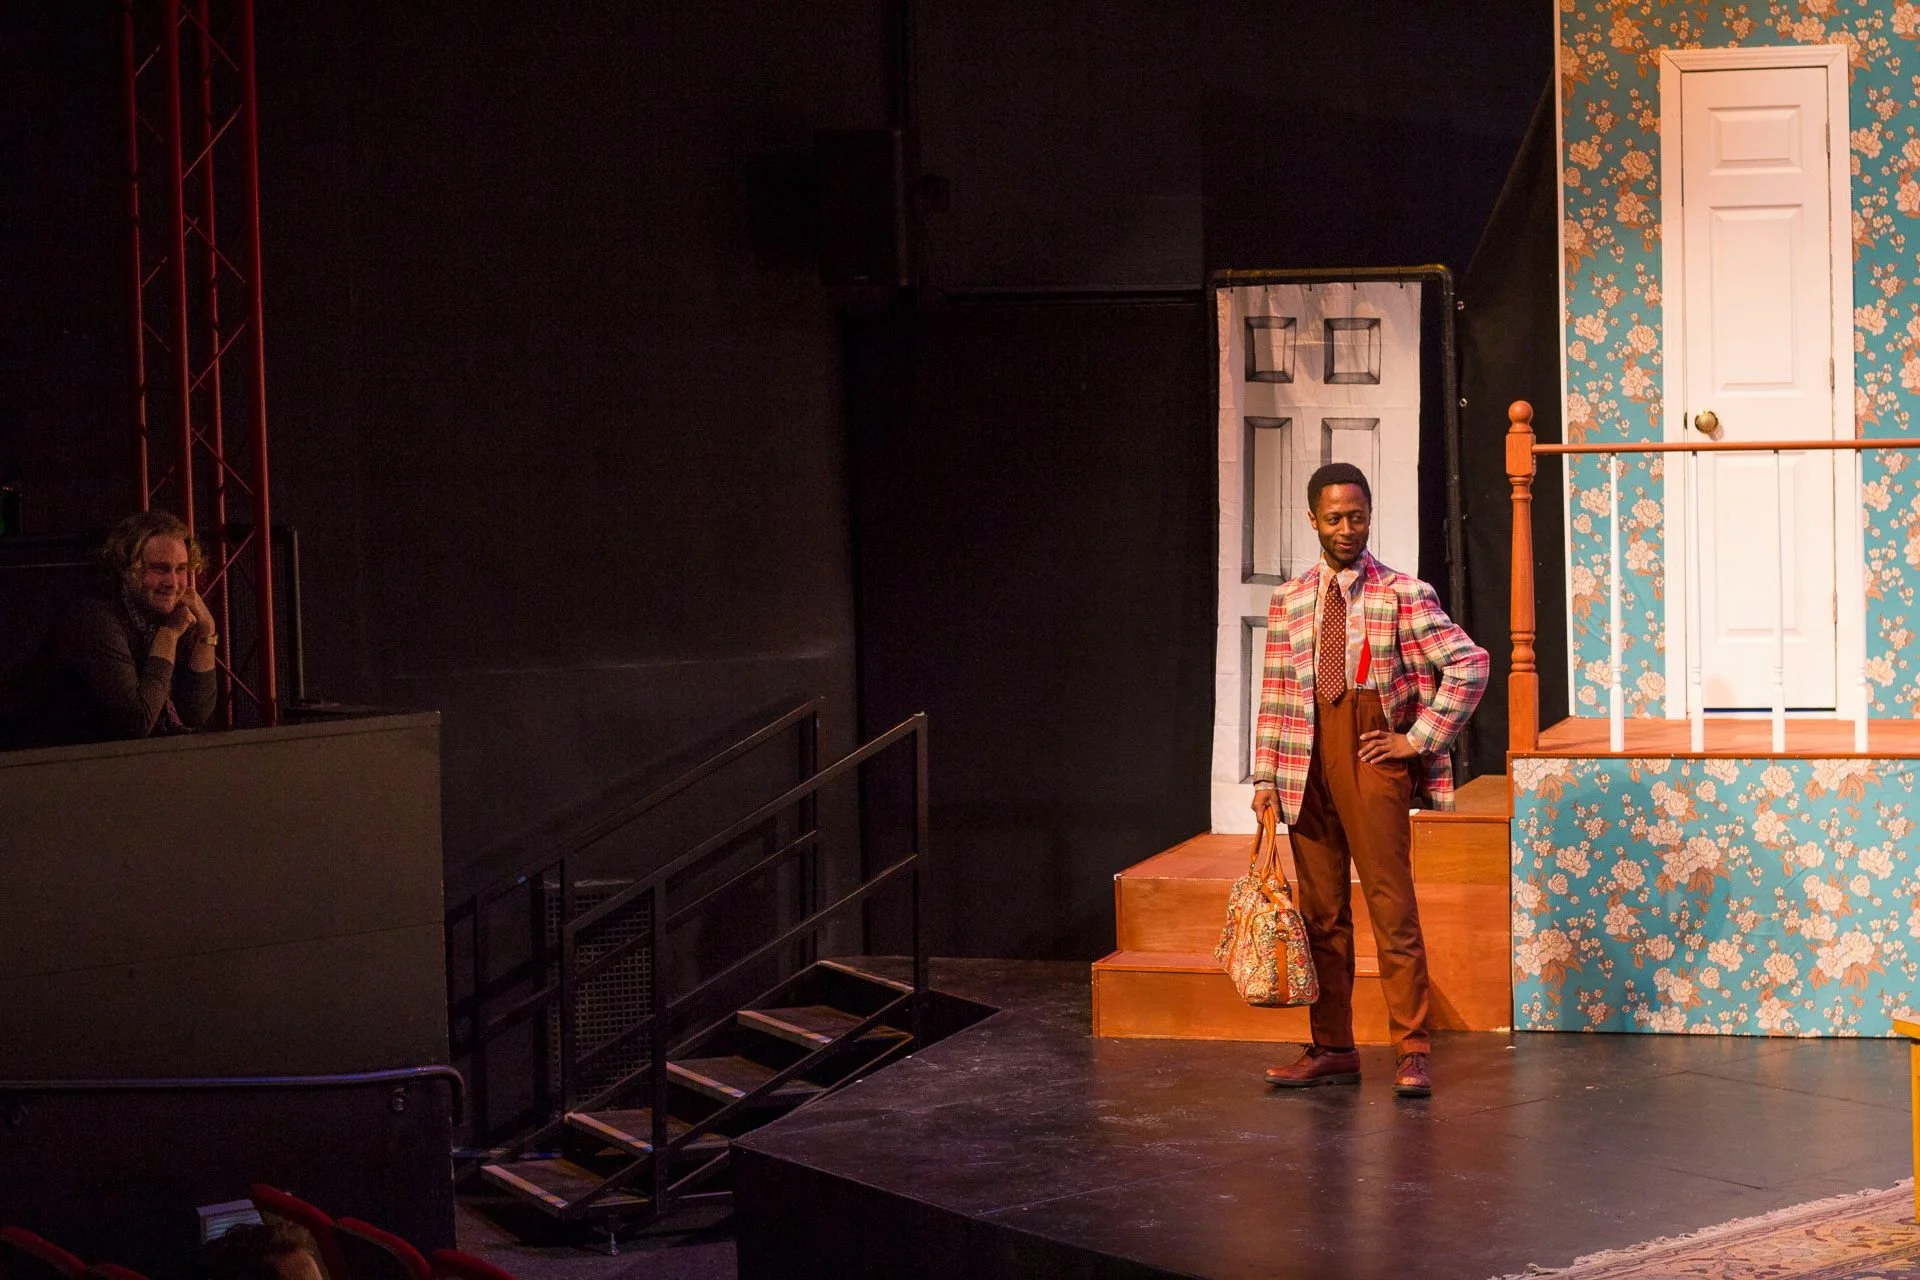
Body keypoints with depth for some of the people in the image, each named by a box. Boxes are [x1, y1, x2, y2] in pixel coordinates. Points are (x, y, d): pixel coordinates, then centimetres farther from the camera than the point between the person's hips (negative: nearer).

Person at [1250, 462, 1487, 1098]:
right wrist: (1266, 776, 5)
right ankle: (1331, 1049, 15)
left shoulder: (1403, 594, -1)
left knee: (1392, 907, -6)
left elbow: (1469, 664, -6)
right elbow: (1275, 695, 11)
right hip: (1307, 764, 4)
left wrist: (1420, 738, -7)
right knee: (1320, 912, 8)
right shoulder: (1289, 600, 11)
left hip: (1373, 759, -4)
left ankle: (1412, 1051, -1)